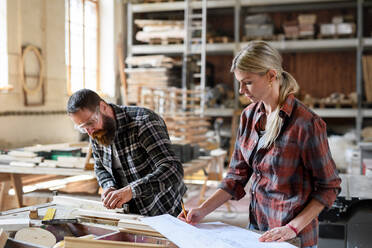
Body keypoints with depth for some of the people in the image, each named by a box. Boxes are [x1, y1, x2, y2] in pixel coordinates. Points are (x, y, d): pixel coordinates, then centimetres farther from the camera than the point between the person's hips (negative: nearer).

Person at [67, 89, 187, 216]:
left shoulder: (143, 121, -24)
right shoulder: (96, 133, -3)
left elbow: (173, 171, -32)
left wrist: (131, 190, -42)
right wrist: (109, 188, -9)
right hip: (131, 213, 4)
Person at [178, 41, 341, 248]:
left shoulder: (306, 123, -19)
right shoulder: (249, 116, 0)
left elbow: (329, 187, -11)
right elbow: (237, 176, 4)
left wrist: (293, 227, -18)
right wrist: (203, 211, -4)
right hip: (257, 227, 6)